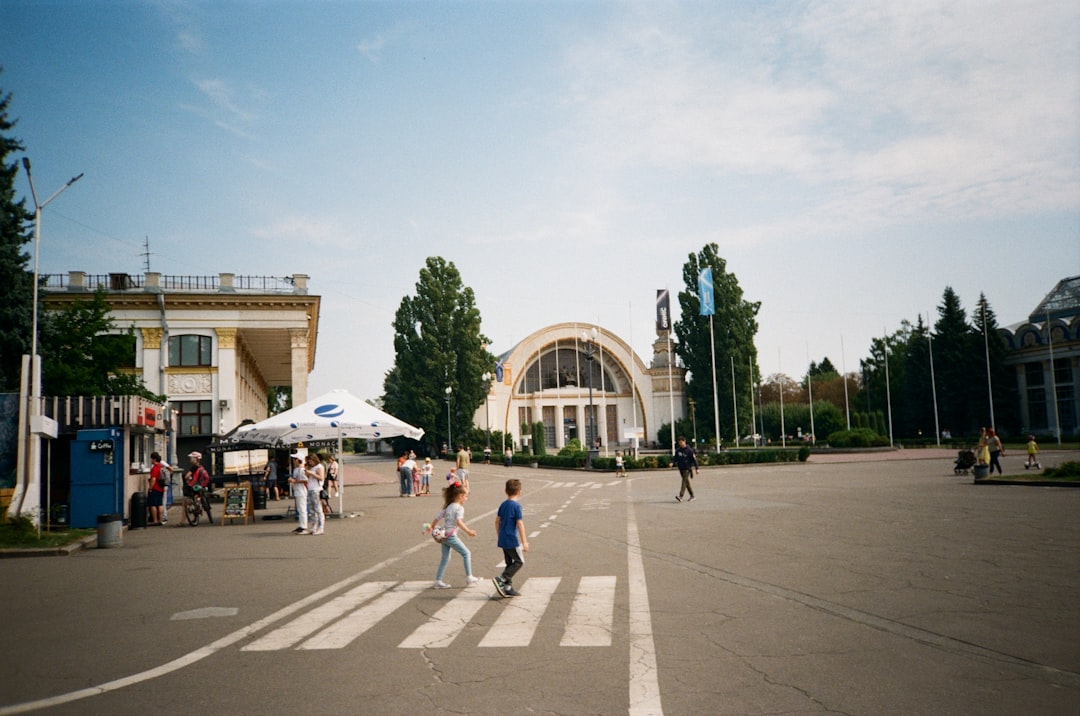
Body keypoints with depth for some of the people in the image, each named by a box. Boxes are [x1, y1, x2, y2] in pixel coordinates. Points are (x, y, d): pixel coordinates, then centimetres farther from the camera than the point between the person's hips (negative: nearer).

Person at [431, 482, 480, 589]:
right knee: (466, 553, 4)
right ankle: (469, 578, 6)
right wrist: (468, 531, -27)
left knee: (445, 558, 15)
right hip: (451, 536, -8)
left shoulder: (447, 507, 15)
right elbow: (459, 522, -24)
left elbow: (437, 518, 16)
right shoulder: (459, 508, -9)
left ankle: (438, 581, 14)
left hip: (443, 535, 8)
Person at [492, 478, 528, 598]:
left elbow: (497, 521, 13)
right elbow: (520, 524, -15)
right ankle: (501, 579, -8)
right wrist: (524, 542, -12)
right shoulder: (516, 505, -14)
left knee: (510, 563, 14)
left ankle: (508, 588, 14)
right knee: (519, 561, 3)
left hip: (503, 540, 8)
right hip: (512, 540, -8)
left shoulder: (503, 505, 8)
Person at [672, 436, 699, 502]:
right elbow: (675, 458, 12)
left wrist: (697, 468, -8)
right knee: (687, 482, 12)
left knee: (684, 481, -15)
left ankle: (680, 496, -24)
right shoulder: (678, 450, 7)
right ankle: (692, 496, 23)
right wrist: (672, 463, -9)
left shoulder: (689, 450, -9)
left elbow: (694, 459, -7)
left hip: (687, 468, -6)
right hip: (681, 468, 6)